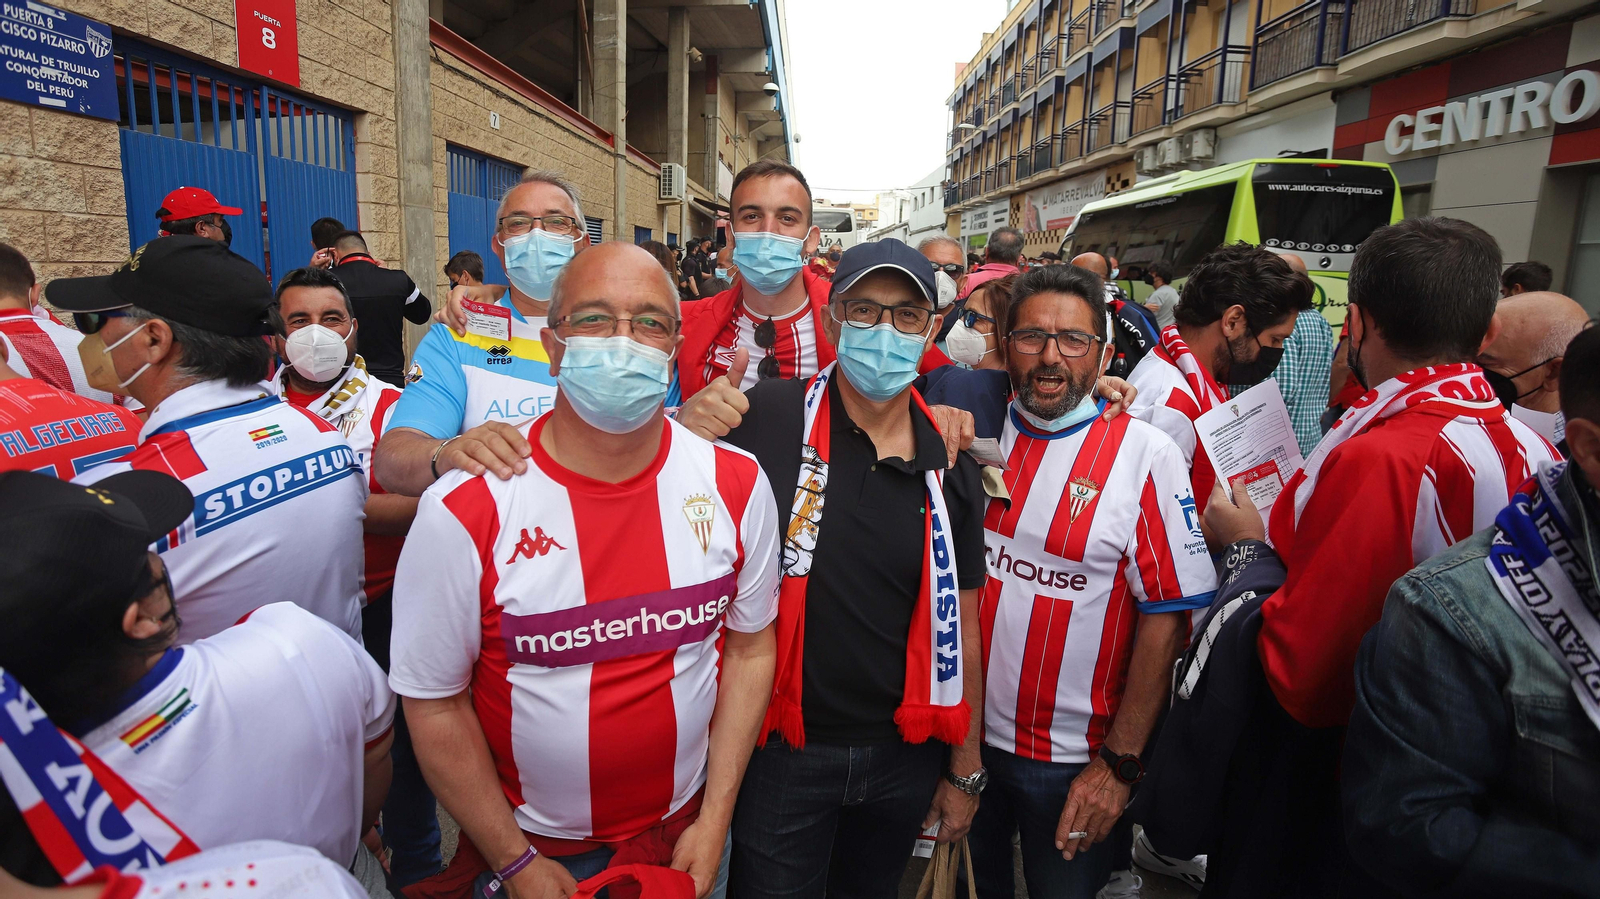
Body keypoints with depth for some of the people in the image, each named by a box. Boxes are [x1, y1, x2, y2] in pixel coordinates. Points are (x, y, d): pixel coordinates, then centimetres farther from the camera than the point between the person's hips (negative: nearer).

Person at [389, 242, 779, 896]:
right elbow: (435, 702, -11)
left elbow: (751, 647, -3)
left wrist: (715, 820, -4)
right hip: (533, 845, -2)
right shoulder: (465, 511, -20)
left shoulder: (736, 485, -12)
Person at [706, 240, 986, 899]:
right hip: (784, 749, -3)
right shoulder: (769, 418, -14)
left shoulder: (950, 468, -2)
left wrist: (965, 770, 9)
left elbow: (959, 627, 5)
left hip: (903, 755, 4)